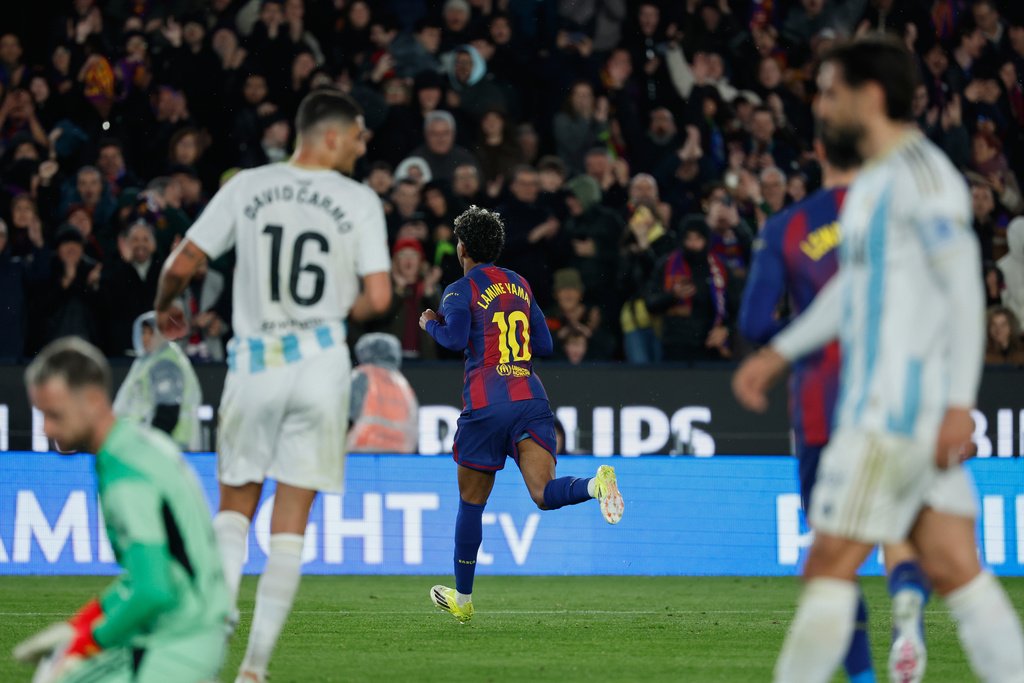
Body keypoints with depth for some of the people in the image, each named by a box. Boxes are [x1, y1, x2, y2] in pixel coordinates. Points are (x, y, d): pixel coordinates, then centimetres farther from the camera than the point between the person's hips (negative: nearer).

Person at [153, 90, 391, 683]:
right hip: (322, 361, -1)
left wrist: (165, 307, 23)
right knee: (291, 525, 4)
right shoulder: (359, 200, -2)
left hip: (255, 361, 1)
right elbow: (378, 297, -7)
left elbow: (182, 264, 2)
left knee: (235, 508, 15)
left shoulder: (247, 187, 2)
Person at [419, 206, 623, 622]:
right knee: (543, 492, -13)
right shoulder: (520, 286, 19)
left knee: (471, 503, 10)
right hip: (531, 398, 4)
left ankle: (462, 598, 21)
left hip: (486, 404, -4)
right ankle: (597, 485, -45)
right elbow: (544, 345, 21)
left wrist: (431, 324, 7)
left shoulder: (461, 290, 2)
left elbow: (456, 338, -14)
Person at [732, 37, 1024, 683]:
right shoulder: (875, 181, 19)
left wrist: (959, 405, -22)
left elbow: (966, 291, -17)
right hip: (877, 401, 10)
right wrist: (779, 354, 26)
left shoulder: (922, 174, -11)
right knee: (956, 572, 4)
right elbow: (852, 285, 30)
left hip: (901, 406, -10)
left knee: (830, 568, -6)